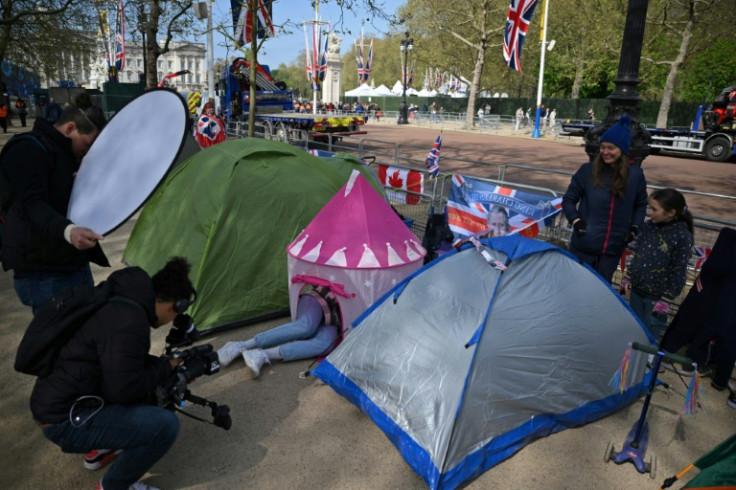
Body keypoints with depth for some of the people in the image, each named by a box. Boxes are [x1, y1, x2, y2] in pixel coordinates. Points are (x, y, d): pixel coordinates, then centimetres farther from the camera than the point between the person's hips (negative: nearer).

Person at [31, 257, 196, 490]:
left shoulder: (120, 302, 4)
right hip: (67, 420, -10)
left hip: (62, 402, 10)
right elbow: (122, 390, -25)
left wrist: (170, 366, 11)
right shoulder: (129, 320, -26)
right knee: (165, 425, -19)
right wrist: (166, 368, -10)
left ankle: (99, 449, 26)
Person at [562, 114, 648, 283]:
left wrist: (634, 227, 2)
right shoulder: (587, 170, -7)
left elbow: (641, 205, 15)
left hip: (613, 248, 2)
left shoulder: (635, 175, -1)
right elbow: (569, 199, 2)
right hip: (584, 245, -1)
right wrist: (575, 220, -12)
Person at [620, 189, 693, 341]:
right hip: (636, 289, 6)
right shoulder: (648, 226, -2)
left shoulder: (682, 236, -17)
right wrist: (628, 278, 12)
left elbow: (678, 272, -13)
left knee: (653, 333, 5)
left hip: (656, 296, -5)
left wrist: (666, 300, -11)